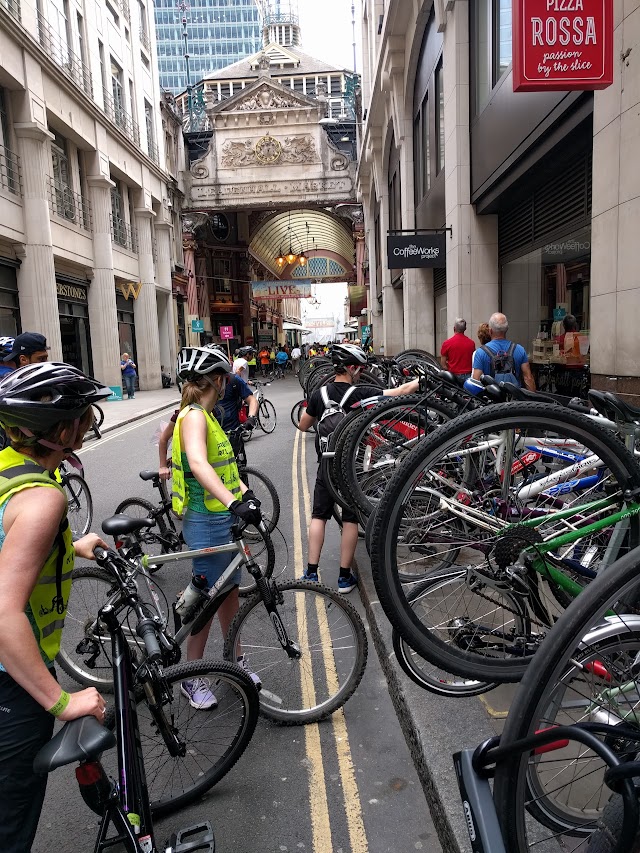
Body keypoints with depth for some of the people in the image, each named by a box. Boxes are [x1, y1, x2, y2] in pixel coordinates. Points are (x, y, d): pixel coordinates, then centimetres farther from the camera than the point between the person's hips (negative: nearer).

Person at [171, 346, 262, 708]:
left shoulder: (206, 416, 12)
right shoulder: (194, 416, -19)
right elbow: (198, 464, -38)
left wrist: (247, 493, 2)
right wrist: (233, 502, -48)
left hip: (224, 519, 9)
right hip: (206, 522, -9)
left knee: (229, 590, 18)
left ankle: (236, 660, 35)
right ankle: (193, 678, 20)